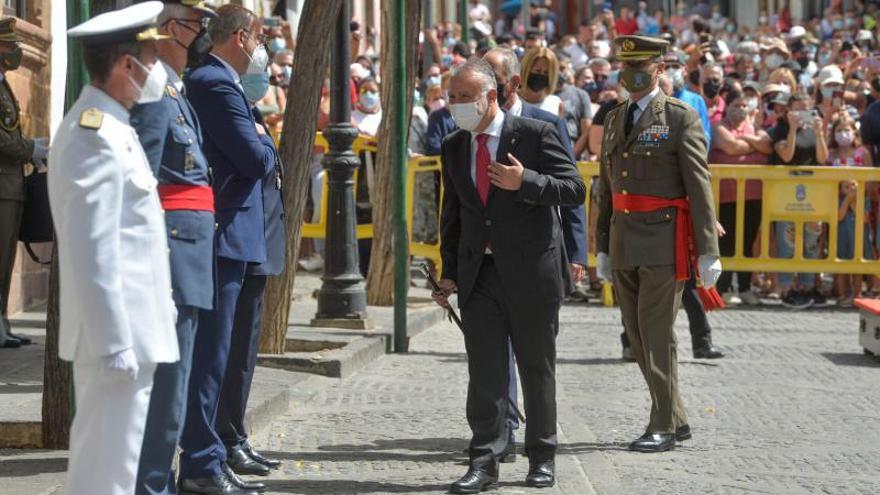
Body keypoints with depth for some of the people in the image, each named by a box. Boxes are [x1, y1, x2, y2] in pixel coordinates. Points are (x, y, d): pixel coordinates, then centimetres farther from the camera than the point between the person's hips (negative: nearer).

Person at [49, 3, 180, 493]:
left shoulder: (109, 126, 13)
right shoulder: (97, 137, -18)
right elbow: (93, 254, -22)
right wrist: (116, 342, -22)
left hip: (129, 329, 10)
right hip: (118, 331, -10)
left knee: (104, 455, 17)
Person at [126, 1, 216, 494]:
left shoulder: (174, 91, 17)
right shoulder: (156, 93, -14)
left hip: (193, 243, 10)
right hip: (176, 243, -10)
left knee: (169, 376, 15)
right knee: (169, 378, -7)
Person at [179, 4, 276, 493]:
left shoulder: (217, 82, 16)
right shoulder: (218, 85, -15)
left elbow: (260, 161, 20)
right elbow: (256, 160, -18)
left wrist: (260, 146, 2)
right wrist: (265, 144, 0)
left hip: (229, 236, 11)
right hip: (223, 236, -11)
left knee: (214, 352, 17)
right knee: (210, 355, -6)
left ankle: (213, 449, 26)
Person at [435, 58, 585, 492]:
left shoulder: (535, 134, -6)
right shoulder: (453, 148, 10)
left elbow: (575, 189, -9)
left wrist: (525, 182, -23)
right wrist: (449, 272, 10)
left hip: (531, 272, -3)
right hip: (478, 275, 4)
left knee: (536, 369, 7)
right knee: (484, 372, 0)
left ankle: (542, 458, 19)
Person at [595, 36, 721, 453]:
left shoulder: (681, 117, -3)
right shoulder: (614, 120, 16)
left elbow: (699, 186, -7)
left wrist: (708, 250, -12)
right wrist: (603, 247, 19)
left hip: (664, 241, -7)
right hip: (624, 241, 7)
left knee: (657, 334, -6)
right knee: (637, 336, 9)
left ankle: (663, 427, 2)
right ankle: (676, 418, 20)